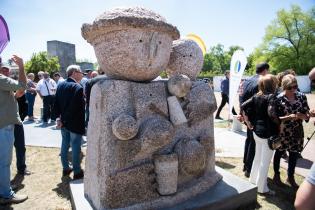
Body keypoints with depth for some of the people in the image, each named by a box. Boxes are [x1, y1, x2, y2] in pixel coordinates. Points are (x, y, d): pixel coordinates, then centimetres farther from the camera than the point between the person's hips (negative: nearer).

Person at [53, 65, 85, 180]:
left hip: (64, 121, 7)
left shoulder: (60, 85, 5)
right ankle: (77, 172, 14)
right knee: (76, 147, 3)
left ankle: (65, 168, 30)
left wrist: (60, 117, 8)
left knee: (65, 144, 17)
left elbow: (56, 103, 7)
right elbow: (79, 108, -22)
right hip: (75, 123, -7)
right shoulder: (78, 87, -18)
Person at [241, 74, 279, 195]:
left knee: (258, 157, 22)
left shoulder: (257, 96, 6)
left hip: (256, 131, 7)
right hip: (267, 134, -7)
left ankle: (253, 180, 36)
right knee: (265, 162, 5)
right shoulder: (272, 97, -15)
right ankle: (262, 188, 17)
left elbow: (243, 106, 4)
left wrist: (248, 123, 8)